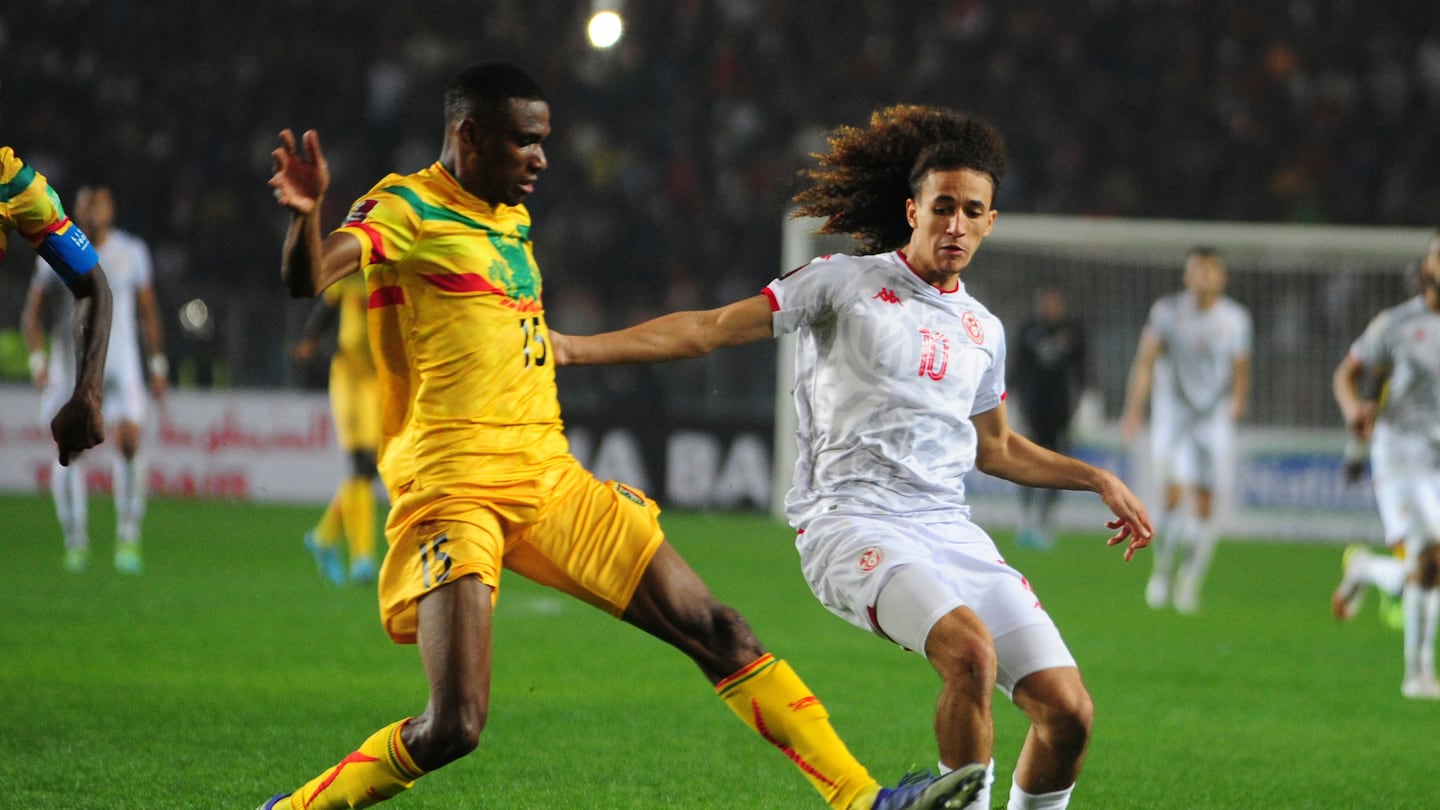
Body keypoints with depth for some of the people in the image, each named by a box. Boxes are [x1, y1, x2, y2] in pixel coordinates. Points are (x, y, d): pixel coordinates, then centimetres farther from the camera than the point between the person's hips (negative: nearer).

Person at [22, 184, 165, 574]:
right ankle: (75, 541, 9)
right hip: (69, 363, 0)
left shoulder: (131, 252, 4)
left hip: (120, 363, 0)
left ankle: (128, 537, -8)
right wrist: (37, 361, -10)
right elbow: (32, 314, 3)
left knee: (128, 440, -17)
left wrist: (157, 366, 10)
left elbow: (148, 312, 12)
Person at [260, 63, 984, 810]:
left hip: (549, 481, 8)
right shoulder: (404, 210, -7)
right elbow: (307, 279, -26)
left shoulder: (511, 219, 18)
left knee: (717, 633, 2)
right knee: (453, 726, -19)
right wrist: (305, 213, -45)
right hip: (452, 493, -8)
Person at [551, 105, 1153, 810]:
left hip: (951, 531, 6)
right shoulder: (845, 284, 2)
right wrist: (573, 347, -5)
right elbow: (710, 329, 1)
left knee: (1067, 711, -8)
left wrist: (1098, 480, 28)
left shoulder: (982, 330, 19)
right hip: (853, 521, -6)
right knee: (971, 652, -34)